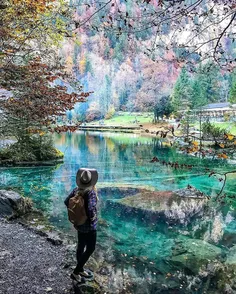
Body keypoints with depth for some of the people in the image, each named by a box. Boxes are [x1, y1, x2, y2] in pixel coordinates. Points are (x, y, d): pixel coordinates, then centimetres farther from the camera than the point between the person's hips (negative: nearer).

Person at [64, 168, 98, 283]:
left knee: (81, 246, 21)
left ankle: (80, 270, 38)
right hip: (89, 225, -7)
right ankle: (75, 272, 15)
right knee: (90, 249, 10)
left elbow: (67, 202, 1)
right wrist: (92, 217, -15)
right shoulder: (91, 193, -29)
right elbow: (91, 209, -36)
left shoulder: (76, 190, -7)